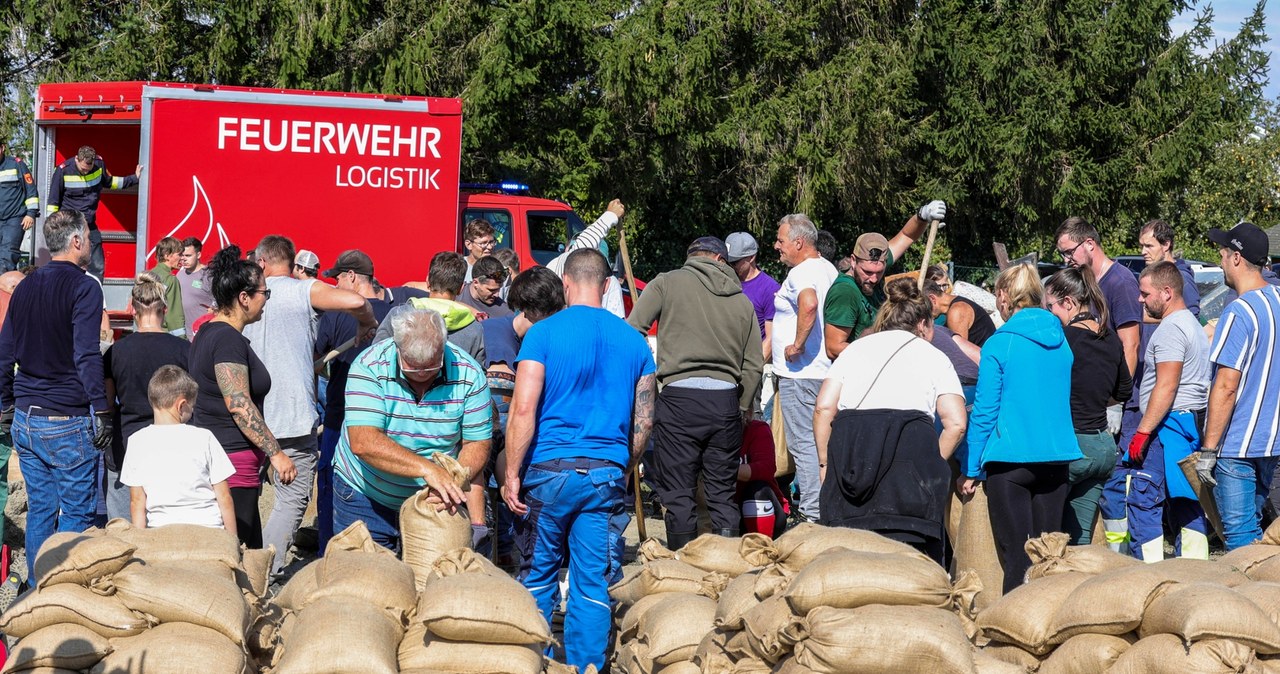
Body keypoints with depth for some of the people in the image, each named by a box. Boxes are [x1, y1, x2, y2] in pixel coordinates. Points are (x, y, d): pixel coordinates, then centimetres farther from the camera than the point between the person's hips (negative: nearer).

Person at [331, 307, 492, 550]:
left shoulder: (468, 374, -13)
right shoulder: (370, 367, -20)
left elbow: (477, 444, -9)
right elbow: (363, 443, -31)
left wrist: (454, 482, -30)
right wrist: (426, 468, -41)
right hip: (365, 495, -2)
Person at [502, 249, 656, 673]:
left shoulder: (544, 333, -4)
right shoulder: (633, 341, 7)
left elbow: (523, 408, -12)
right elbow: (644, 421, 11)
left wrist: (512, 474, -7)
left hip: (550, 468, -2)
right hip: (607, 474, 2)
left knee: (539, 577, 11)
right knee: (593, 585, 5)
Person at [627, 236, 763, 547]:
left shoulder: (667, 283, 4)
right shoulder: (742, 300, 13)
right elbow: (753, 366, 14)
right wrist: (743, 409, 27)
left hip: (679, 397, -3)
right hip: (725, 401, 3)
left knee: (678, 495, 2)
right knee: (723, 494, 11)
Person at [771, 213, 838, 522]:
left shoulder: (801, 273, -17)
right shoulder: (827, 268, 15)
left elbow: (809, 304, -38)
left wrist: (797, 344, -28)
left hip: (799, 373, -10)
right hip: (823, 368, 10)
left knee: (803, 442, -8)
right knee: (817, 440, 16)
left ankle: (813, 512, -8)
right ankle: (813, 504, 23)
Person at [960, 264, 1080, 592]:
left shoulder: (999, 345, -9)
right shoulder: (1060, 341, 8)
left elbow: (984, 412, -8)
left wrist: (970, 470, -2)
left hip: (1010, 459, -5)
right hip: (1055, 456, 5)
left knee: (1016, 555, -2)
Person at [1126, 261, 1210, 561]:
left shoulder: (1170, 328, -12)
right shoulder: (1192, 324, 21)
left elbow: (1166, 387, -20)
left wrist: (1143, 431, -20)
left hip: (1169, 424, -11)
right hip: (1192, 424, 11)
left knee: (1143, 502, -9)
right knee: (1186, 505, 9)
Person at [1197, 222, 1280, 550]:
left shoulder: (1239, 312, -18)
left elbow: (1226, 387, -20)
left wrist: (1208, 449, -16)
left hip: (1237, 445, -9)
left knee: (1239, 534, -3)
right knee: (1253, 526, 20)